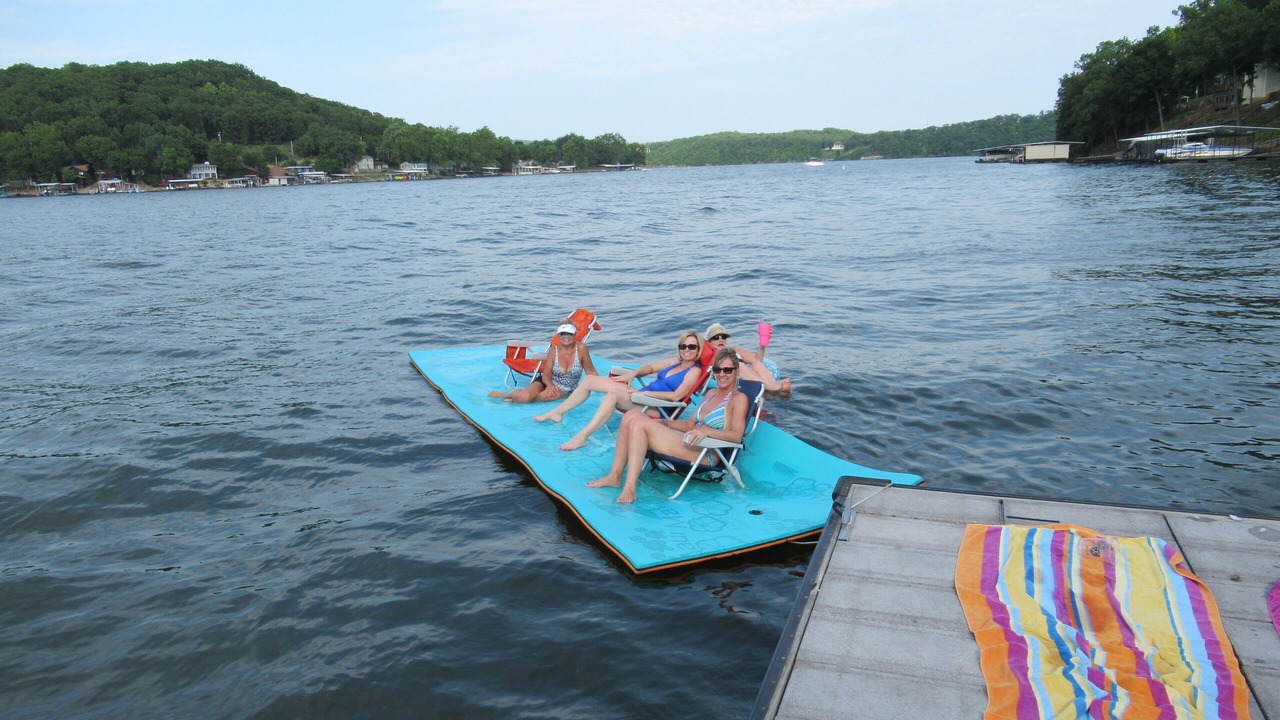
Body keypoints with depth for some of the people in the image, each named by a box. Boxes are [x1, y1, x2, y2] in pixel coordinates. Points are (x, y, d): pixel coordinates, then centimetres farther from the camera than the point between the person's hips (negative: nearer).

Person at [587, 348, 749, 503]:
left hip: (705, 454, -8)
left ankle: (630, 487, -26)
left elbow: (736, 436, -13)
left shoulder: (739, 399, 1)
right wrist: (663, 423, 10)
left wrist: (706, 431, -27)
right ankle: (615, 476, -10)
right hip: (688, 443, 8)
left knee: (641, 424, -22)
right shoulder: (711, 394, 24)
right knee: (632, 415, -7)